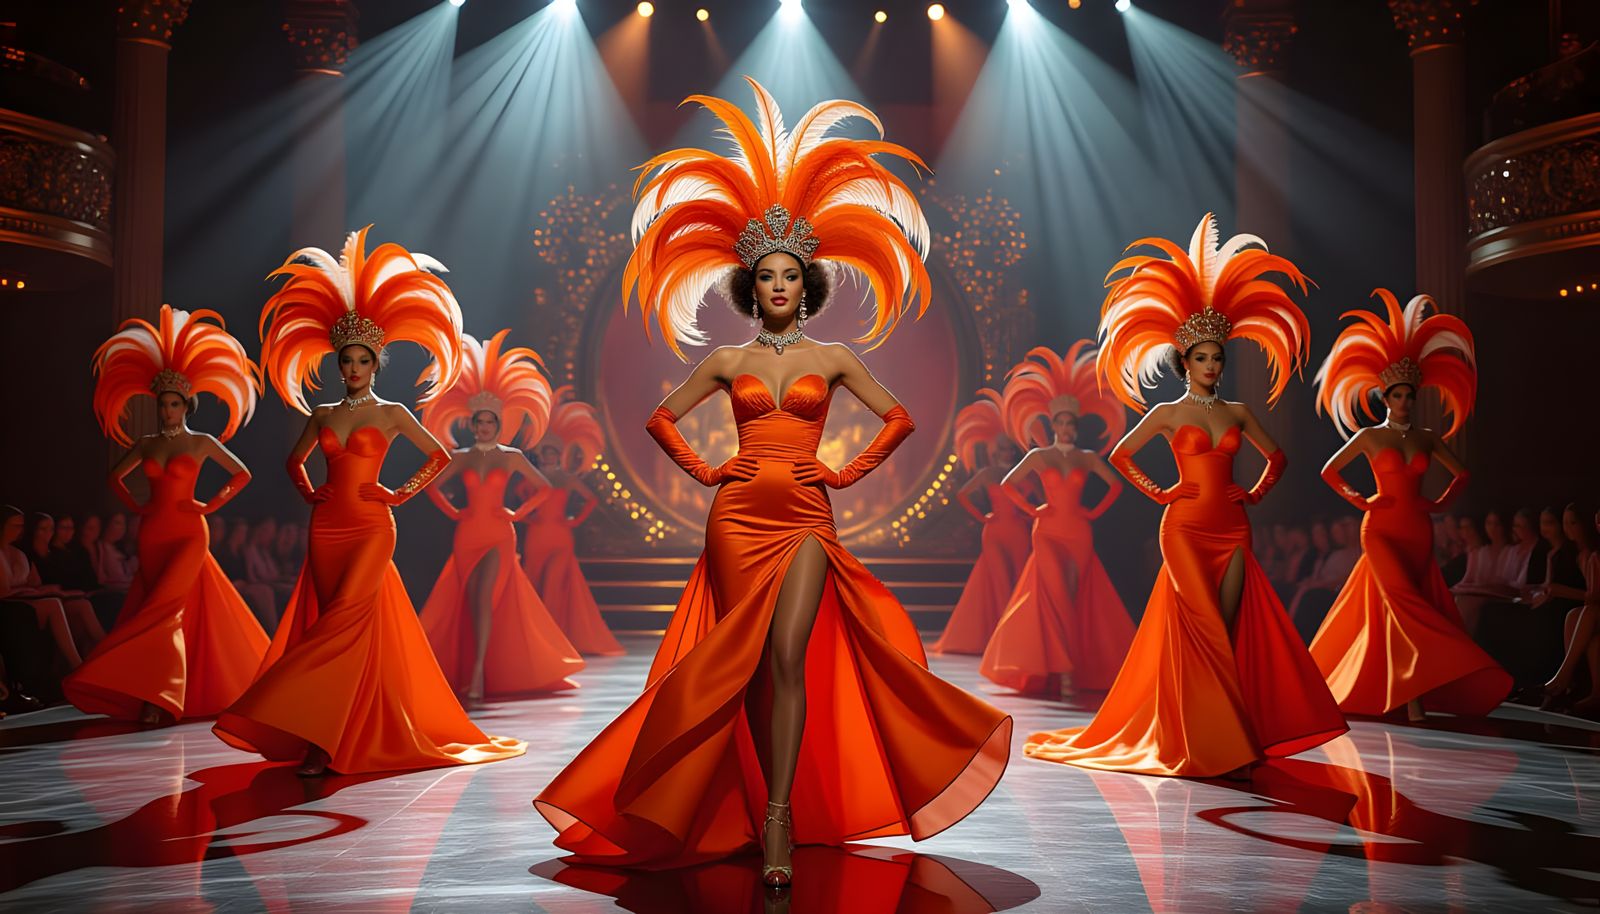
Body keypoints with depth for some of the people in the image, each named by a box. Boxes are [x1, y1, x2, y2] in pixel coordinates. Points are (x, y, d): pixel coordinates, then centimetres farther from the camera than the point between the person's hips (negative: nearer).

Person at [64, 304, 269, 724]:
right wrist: (134, 506, 10)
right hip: (152, 534, 4)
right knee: (176, 612, 4)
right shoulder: (146, 444, 11)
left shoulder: (203, 443, 2)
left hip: (187, 534, -4)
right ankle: (165, 697, 8)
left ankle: (157, 699, -17)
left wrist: (211, 504, 0)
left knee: (162, 609, -15)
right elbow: (115, 476, 24)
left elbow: (242, 474, 7)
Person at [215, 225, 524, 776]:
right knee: (347, 628, 4)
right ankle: (359, 737, 9)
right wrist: (307, 493, 11)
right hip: (327, 527, 4)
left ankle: (318, 740, -16)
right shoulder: (322, 416, 12)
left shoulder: (393, 414, 2)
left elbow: (440, 456, 8)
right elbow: (294, 461, 27)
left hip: (370, 527, -4)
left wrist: (403, 494, 2)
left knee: (344, 619, -16)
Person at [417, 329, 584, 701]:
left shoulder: (512, 456, 1)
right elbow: (432, 487, 15)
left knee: (484, 597, -19)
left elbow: (544, 487, 6)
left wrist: (518, 513, 1)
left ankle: (479, 673, -22)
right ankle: (472, 671, 11)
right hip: (467, 535, 3)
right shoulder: (461, 457, 6)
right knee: (471, 602, 3)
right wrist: (453, 512, 6)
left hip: (499, 535, -3)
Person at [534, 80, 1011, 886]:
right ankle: (780, 808, 13)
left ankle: (776, 821, -14)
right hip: (739, 515, 1)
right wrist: (703, 470, 7)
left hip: (806, 516, -1)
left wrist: (851, 472, 5)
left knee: (788, 657, -15)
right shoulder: (727, 360, 10)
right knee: (747, 661, 0)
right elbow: (662, 419, 18)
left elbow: (899, 418, 13)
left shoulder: (831, 358, 9)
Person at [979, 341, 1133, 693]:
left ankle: (1074, 668, 4)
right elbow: (1007, 484, 5)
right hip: (1048, 532, -2)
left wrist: (1096, 511, 8)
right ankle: (1063, 671, -14)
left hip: (1079, 534, 2)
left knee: (1076, 598, -1)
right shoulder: (1038, 456, 4)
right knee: (1056, 597, -14)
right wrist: (1031, 509, 0)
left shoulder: (1087, 458, 8)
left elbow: (1115, 484, 17)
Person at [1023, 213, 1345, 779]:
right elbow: (1120, 455, 4)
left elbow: (1276, 456, 23)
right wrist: (1156, 493, 0)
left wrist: (1257, 494, 11)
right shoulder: (1167, 414, 1)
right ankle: (1218, 747, -3)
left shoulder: (1237, 413, 11)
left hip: (1232, 530, 4)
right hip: (1186, 528, -4)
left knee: (1229, 632, 1)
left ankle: (1227, 741, 8)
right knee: (1205, 633, -8)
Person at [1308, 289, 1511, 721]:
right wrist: (1357, 500, 0)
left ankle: (1414, 693, 11)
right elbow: (1329, 471, 8)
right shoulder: (1369, 436, 2)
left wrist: (1442, 503, 9)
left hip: (1418, 532, 3)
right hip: (1382, 530, -3)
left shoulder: (1427, 438, 10)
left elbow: (1461, 474, 22)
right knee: (1404, 604, -15)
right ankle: (1414, 698, -18)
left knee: (1390, 614, 4)